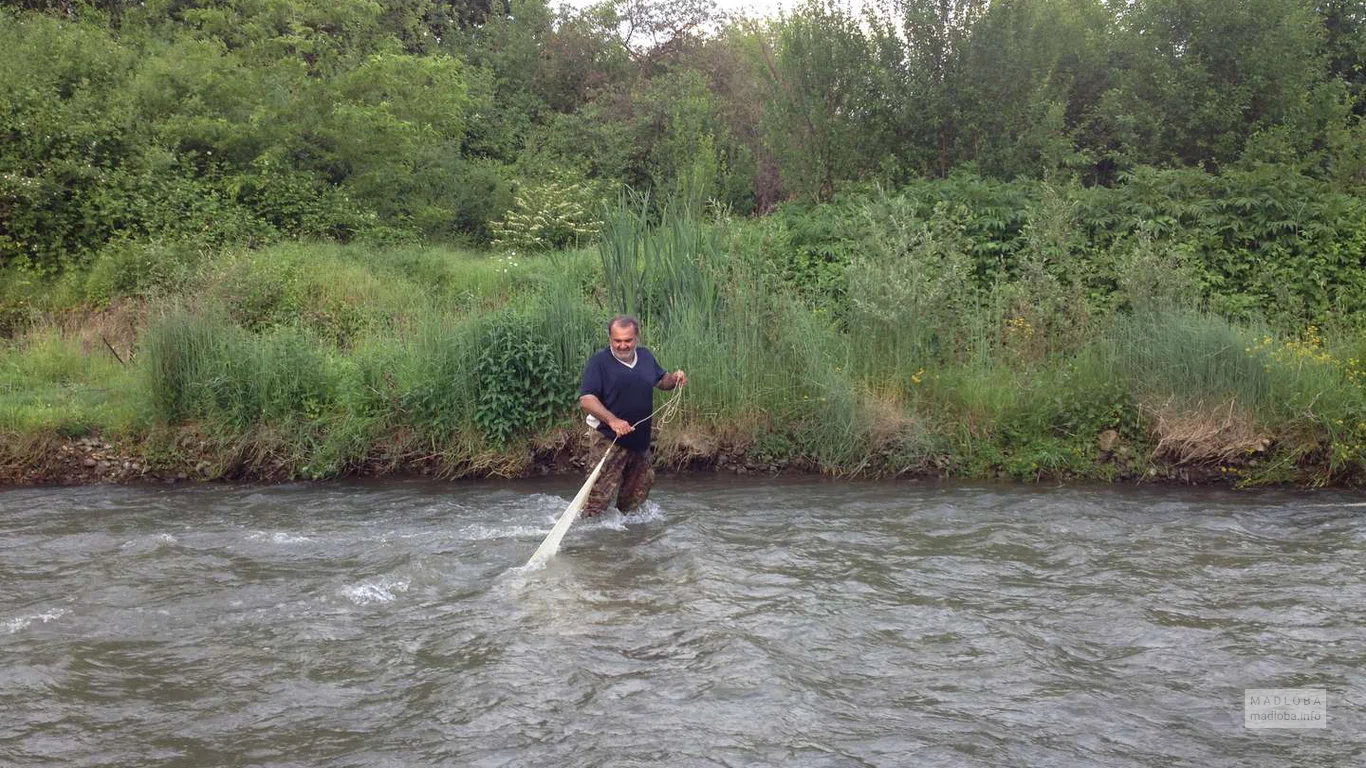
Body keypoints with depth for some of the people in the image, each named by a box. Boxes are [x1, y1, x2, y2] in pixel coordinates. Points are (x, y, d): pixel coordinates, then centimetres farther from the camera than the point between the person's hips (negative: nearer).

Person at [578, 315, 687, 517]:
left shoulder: (646, 357, 8)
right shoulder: (599, 361, -12)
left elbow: (661, 380, 24)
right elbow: (586, 399, -21)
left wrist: (674, 379, -1)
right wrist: (612, 420, -34)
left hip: (640, 438, 7)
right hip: (608, 439, -7)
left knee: (641, 485, 19)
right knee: (600, 493, -9)